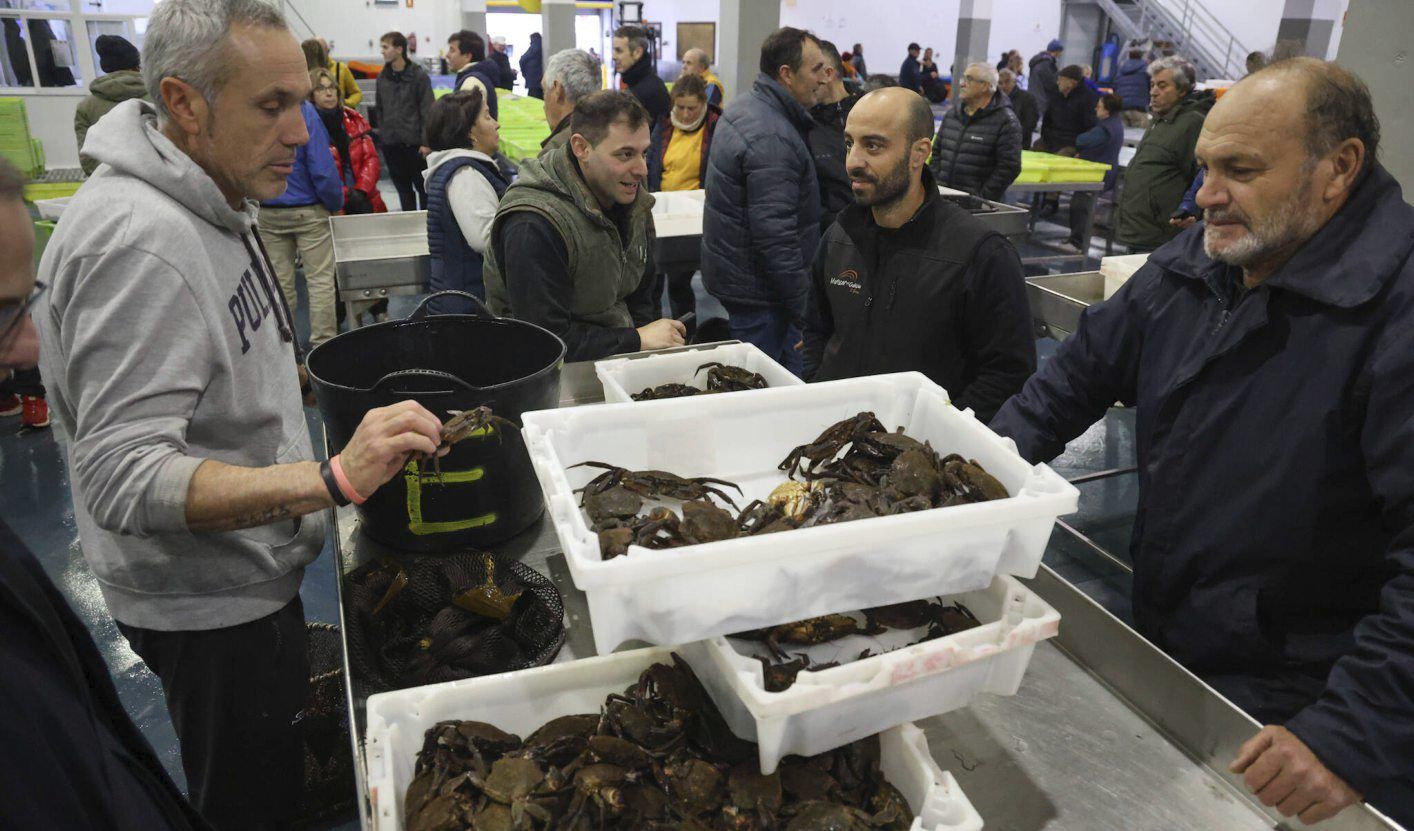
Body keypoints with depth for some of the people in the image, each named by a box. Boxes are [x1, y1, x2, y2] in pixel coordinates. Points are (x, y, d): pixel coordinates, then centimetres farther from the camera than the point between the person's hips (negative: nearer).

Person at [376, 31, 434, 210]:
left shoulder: (418, 76, -5)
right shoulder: (383, 77, 9)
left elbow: (427, 111, -8)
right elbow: (380, 109, 15)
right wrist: (381, 134, 9)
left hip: (414, 142, -5)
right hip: (390, 143, 5)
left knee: (422, 186, 5)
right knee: (403, 188, 11)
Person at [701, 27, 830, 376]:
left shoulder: (744, 108, 10)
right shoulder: (772, 138, -23)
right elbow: (776, 235, -26)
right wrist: (804, 309, -19)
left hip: (733, 275, 10)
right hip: (758, 292, -10)